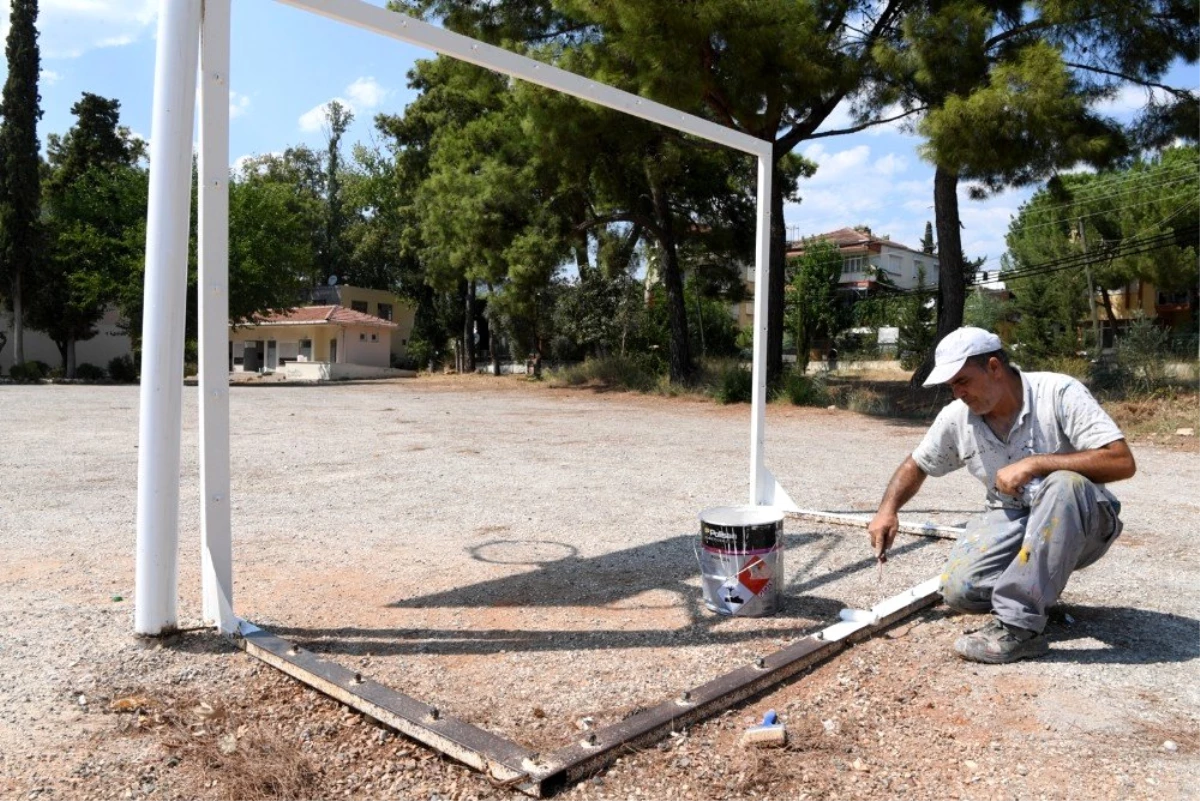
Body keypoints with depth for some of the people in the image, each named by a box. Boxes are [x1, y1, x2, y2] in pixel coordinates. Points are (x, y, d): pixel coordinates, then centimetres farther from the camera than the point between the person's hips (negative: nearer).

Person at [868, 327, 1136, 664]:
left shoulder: (1059, 393, -17)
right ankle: (1036, 587, 14)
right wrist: (888, 509, -4)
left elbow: (1122, 462, -25)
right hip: (1010, 519, 4)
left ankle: (1019, 628, -32)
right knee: (958, 591, -20)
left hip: (1081, 521, -3)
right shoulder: (956, 417, -3)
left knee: (1063, 485, -38)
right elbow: (916, 465, 12)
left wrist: (1034, 463, -30)